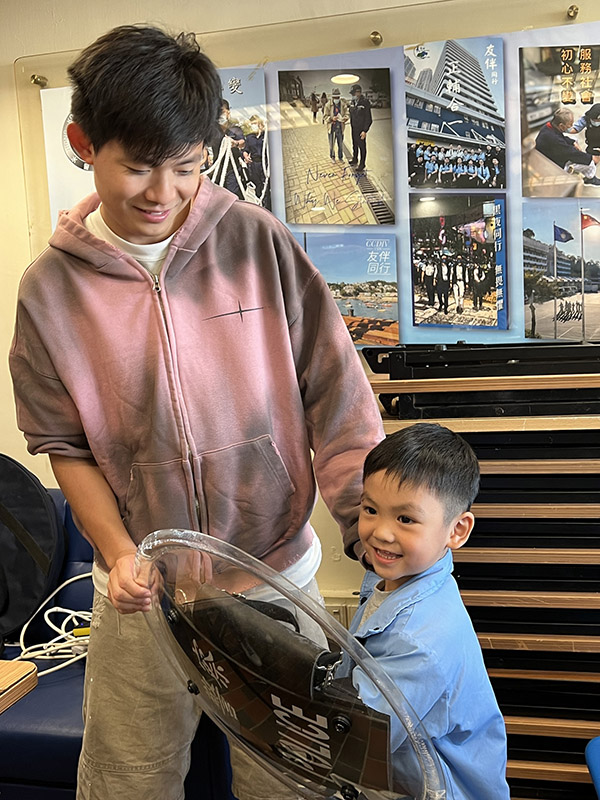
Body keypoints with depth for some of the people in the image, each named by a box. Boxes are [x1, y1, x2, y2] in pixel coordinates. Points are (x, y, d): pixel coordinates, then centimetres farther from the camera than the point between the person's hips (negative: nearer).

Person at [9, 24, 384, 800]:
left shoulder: (257, 241, -8)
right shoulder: (50, 286, -5)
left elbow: (335, 393, -7)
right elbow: (65, 446, 2)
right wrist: (118, 552, -12)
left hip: (278, 568, 0)